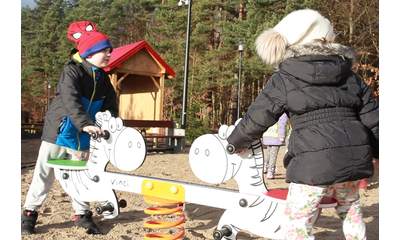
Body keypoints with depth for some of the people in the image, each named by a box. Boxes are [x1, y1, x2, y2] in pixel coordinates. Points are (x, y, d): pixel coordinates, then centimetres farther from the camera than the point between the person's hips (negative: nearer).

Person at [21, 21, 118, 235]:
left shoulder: (104, 79, 4)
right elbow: (71, 101, -31)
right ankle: (29, 213, 20)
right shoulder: (72, 71, -16)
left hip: (82, 136, 5)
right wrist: (85, 124, -43)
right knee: (44, 173, 5)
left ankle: (82, 214, 25)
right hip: (59, 131, -5)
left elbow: (110, 107, 3)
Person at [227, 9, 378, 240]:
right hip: (355, 155, 6)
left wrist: (236, 143, 20)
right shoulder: (352, 78, 14)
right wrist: (379, 152, 29)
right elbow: (372, 116, 16)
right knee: (350, 208, 29)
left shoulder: (282, 81, 0)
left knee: (296, 221, 5)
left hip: (315, 160, -6)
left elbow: (257, 118, 3)